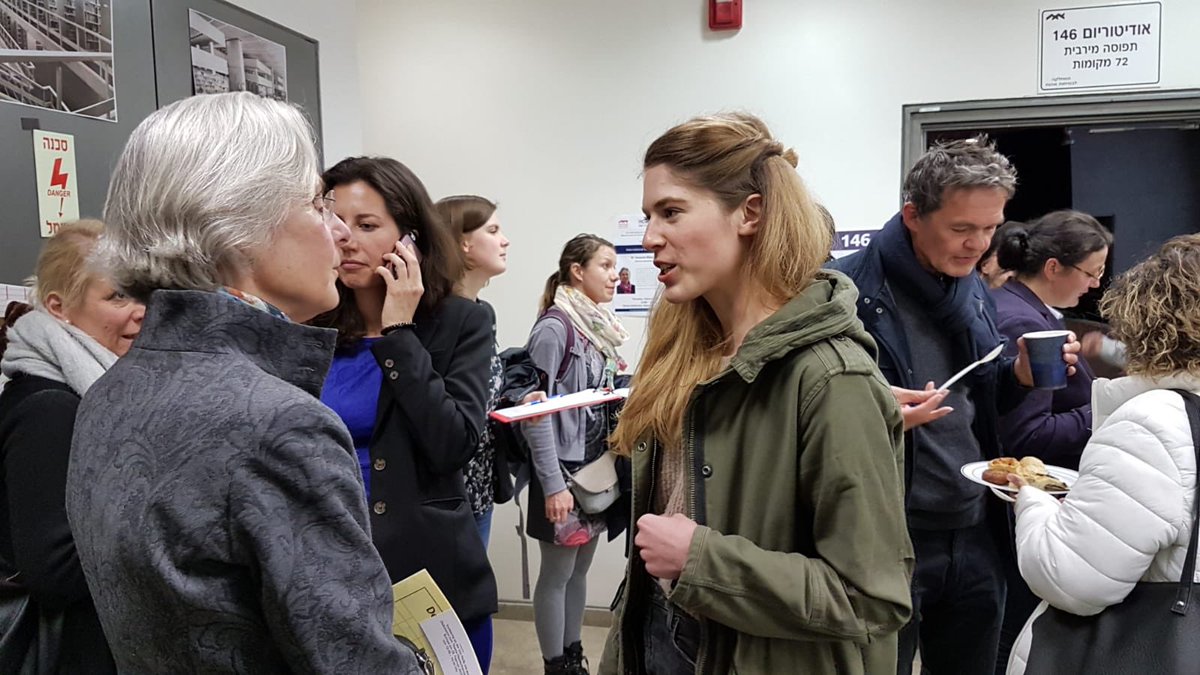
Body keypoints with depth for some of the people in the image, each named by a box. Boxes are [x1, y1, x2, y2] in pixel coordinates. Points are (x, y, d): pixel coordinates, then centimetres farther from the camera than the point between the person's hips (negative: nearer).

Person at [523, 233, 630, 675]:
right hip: (564, 467, -8)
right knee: (557, 573, 5)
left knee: (580, 568, 17)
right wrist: (552, 484, -21)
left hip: (595, 464, 8)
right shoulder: (554, 327, -15)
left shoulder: (598, 324, 8)